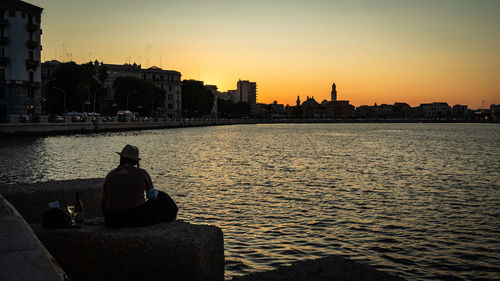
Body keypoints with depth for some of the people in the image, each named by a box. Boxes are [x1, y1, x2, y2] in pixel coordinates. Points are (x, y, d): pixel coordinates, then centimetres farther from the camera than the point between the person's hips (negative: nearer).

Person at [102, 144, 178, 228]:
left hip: (113, 222, 2)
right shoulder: (142, 173, -1)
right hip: (138, 218, -2)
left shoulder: (110, 175, 3)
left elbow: (105, 200, 11)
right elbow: (153, 196, 9)